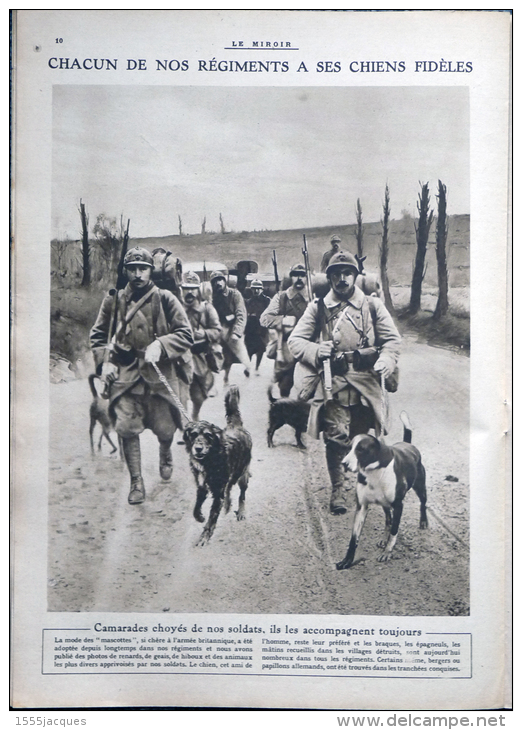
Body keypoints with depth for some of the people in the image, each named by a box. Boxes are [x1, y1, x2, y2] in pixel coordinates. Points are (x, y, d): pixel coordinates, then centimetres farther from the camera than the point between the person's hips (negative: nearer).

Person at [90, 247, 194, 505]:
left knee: (164, 427, 6)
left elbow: (185, 334, -5)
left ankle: (165, 456, 43)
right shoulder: (114, 301, 5)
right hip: (125, 373, 1)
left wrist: (160, 345, -21)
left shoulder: (165, 299, -2)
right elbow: (98, 335, 15)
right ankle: (136, 481, 8)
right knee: (126, 427, -9)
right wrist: (104, 362, 0)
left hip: (160, 372, -1)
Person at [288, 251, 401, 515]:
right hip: (332, 382, -1)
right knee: (336, 439, -6)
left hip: (366, 382, 1)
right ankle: (337, 491, 7)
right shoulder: (318, 307, 9)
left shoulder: (372, 305, 11)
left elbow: (392, 338, 11)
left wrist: (386, 360, -10)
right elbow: (295, 340, 6)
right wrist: (316, 350, -15)